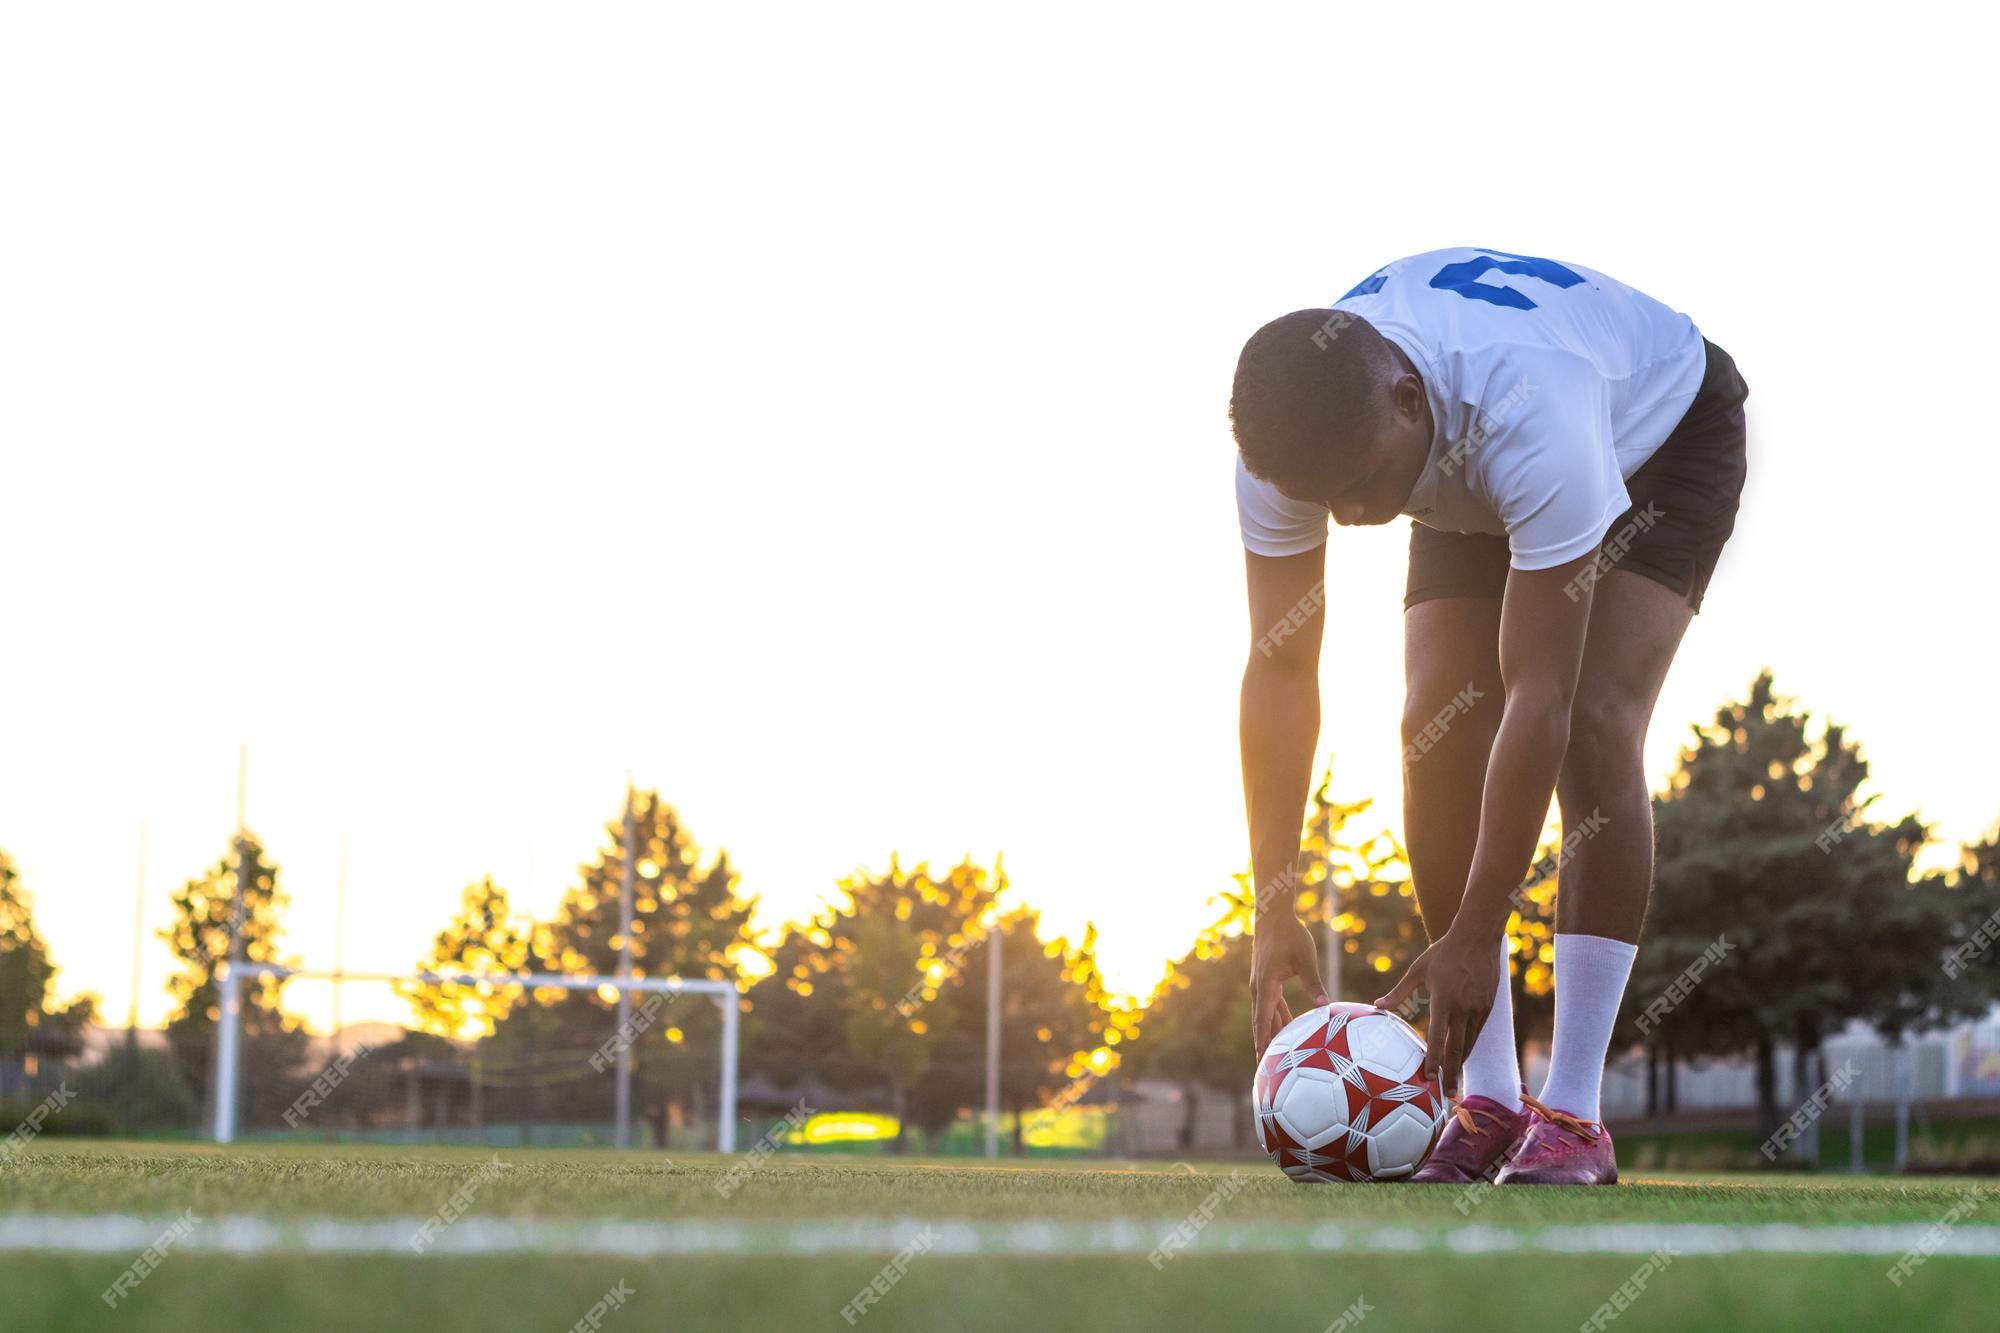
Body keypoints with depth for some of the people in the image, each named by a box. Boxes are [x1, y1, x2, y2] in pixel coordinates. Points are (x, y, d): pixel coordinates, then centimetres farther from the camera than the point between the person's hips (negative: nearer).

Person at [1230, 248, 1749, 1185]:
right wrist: (1273, 908, -24)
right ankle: (1487, 1103, -5)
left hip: (1663, 432, -5)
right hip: (1473, 486, 5)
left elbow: (1538, 700, -43)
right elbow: (1279, 669, -22)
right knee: (1439, 730, -13)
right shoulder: (1294, 438, -31)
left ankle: (1572, 1113, -19)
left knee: (1595, 725, -23)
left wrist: (1476, 935, -39)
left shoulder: (1531, 412, -47)